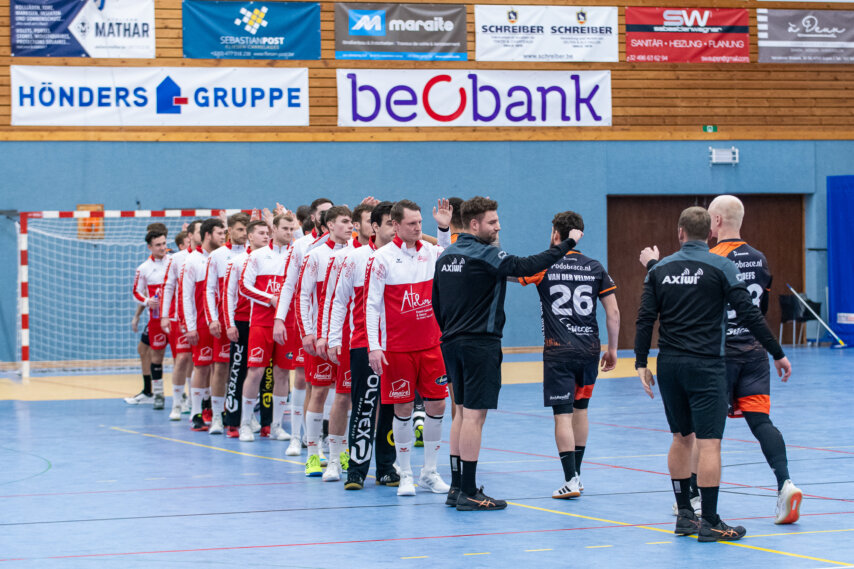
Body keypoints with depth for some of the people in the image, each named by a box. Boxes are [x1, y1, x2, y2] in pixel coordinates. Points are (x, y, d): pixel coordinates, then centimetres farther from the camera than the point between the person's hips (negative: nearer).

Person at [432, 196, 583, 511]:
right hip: (480, 344, -9)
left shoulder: (446, 257, 11)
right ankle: (468, 493, -5)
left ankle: (456, 487, 17)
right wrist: (567, 243, -13)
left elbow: (436, 304, 16)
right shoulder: (485, 255, -14)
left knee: (462, 412, 15)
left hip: (453, 343, 9)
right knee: (474, 414, -6)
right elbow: (528, 266, -21)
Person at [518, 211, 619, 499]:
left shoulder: (544, 266, -4)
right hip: (589, 349, 4)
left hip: (558, 350, -4)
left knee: (563, 415, -3)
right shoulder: (596, 268, 4)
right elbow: (613, 312, 4)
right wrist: (612, 349, 13)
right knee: (580, 410, 17)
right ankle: (576, 473, 24)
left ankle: (570, 480, -8)